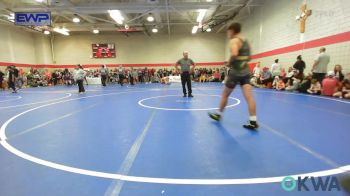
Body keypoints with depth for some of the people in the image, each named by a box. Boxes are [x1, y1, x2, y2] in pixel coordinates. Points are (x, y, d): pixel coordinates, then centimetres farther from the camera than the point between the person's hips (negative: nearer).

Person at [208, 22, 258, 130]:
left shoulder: (234, 40, -8)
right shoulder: (245, 40, 18)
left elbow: (234, 54, -27)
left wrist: (229, 63, -11)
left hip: (236, 72, -7)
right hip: (246, 71, 7)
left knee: (225, 95, 10)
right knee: (249, 96, -2)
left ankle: (218, 114, 25)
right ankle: (253, 121, -5)